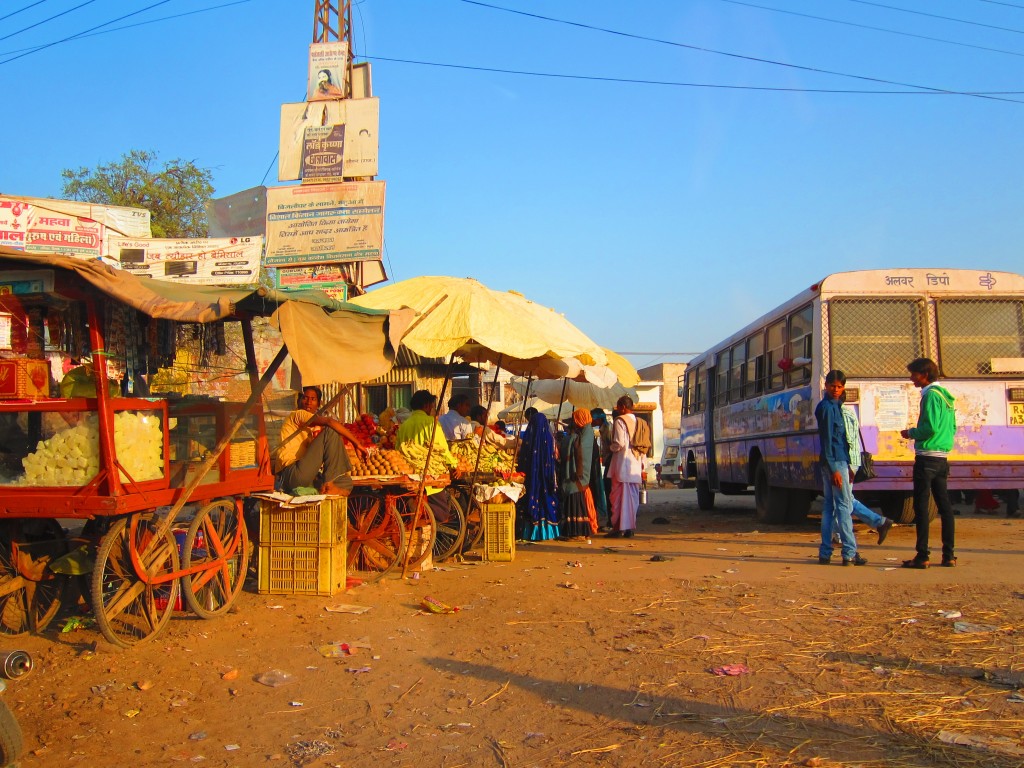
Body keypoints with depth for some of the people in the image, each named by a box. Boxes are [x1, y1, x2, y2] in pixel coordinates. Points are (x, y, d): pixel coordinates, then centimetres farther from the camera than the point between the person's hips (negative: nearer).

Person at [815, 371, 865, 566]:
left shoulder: (835, 406, 18)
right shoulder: (827, 407, -11)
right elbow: (826, 440, -17)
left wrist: (846, 466, 21)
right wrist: (834, 469, -21)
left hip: (838, 461, 10)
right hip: (834, 462, -10)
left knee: (829, 507, 9)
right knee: (844, 506, -7)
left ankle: (825, 553, 11)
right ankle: (849, 553, -5)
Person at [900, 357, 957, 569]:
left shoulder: (931, 395, -13)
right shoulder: (946, 396, 15)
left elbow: (930, 428, -21)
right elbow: (952, 428, 19)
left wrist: (911, 433, -4)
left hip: (927, 456, -9)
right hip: (942, 457, 9)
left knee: (921, 506, -5)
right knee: (944, 505, 10)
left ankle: (922, 556, -5)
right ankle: (949, 555, 13)